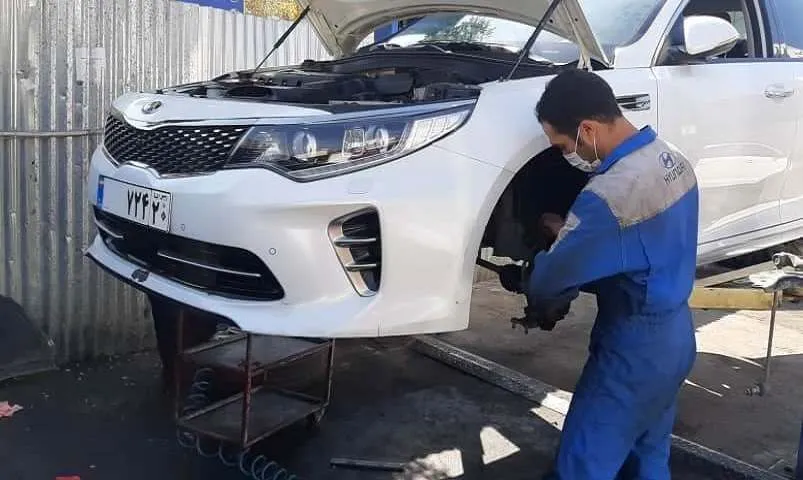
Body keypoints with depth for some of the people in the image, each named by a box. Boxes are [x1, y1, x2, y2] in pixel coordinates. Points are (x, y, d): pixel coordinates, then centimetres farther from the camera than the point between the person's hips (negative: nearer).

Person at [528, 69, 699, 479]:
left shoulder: (610, 193, -28)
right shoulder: (672, 159, 2)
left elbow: (551, 280, -18)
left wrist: (537, 299, 4)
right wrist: (570, 230, 8)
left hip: (632, 350, -9)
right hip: (674, 338, 9)